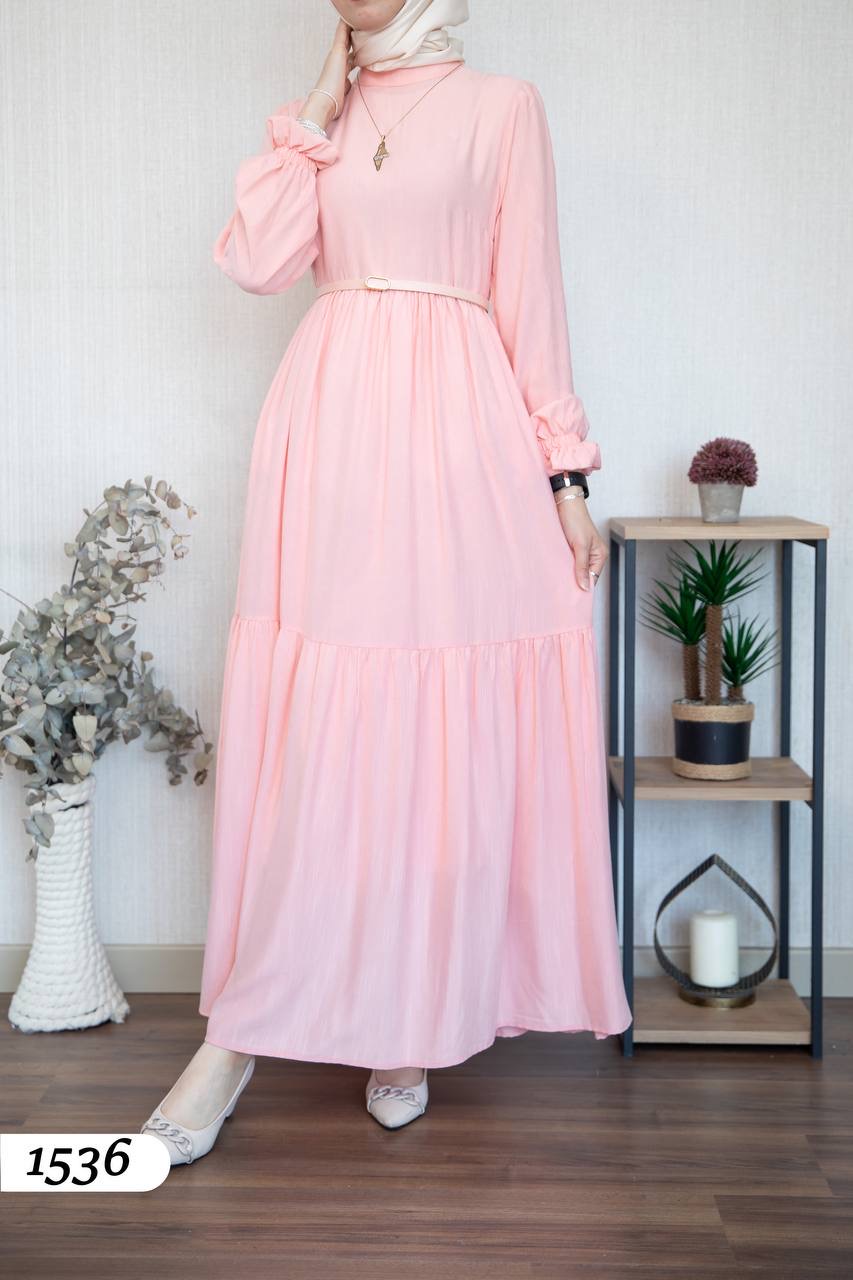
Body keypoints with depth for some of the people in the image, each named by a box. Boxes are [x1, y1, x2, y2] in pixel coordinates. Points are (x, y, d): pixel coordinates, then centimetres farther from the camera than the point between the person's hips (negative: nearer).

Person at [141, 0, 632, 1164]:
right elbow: (256, 261, 2)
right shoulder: (321, 117, 18)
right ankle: (243, 1033, 7)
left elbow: (532, 295, 4)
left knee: (449, 733, -1)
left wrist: (565, 467, -2)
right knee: (309, 730, -1)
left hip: (458, 431, -2)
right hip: (332, 428, 2)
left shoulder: (503, 107, 9)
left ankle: (410, 1020, 13)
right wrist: (318, 112, 5)